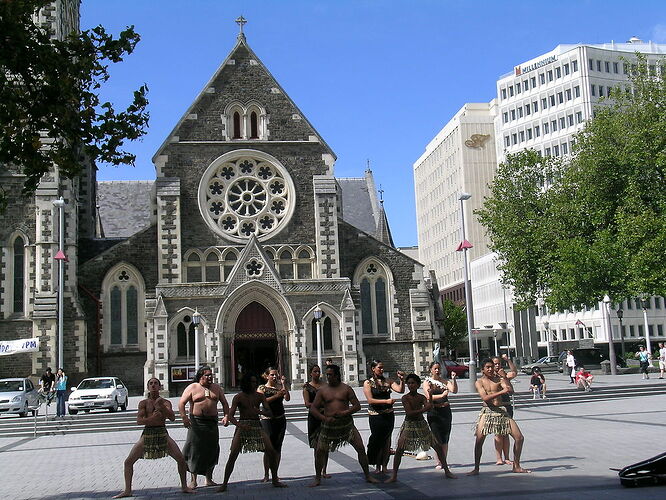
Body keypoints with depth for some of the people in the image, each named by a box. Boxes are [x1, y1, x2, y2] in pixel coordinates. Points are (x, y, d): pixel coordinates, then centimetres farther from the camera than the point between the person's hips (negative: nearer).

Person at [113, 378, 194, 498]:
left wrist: (162, 407, -26)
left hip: (162, 434, 0)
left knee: (181, 459, -8)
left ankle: (184, 487, 10)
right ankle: (127, 490, 8)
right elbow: (139, 420, -9)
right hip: (147, 434, 1)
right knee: (128, 462, -5)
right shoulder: (143, 403, 2)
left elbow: (172, 418, -12)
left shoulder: (166, 402, 2)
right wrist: (152, 418, -26)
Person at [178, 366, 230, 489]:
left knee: (212, 450, 6)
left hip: (212, 423, 4)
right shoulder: (192, 388, 0)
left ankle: (209, 479, 18)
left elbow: (224, 403, 16)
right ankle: (193, 480, 3)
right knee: (195, 450, -5)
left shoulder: (217, 388, 12)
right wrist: (184, 417, -20)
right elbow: (181, 403, -6)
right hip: (196, 422, -4)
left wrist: (226, 416, 0)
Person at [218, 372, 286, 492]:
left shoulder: (260, 396, 6)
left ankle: (275, 480, 7)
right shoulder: (239, 397, -2)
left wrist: (260, 412, -20)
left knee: (272, 452, -8)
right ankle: (224, 484, -2)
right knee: (233, 455, -13)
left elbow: (270, 413, 1)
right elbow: (230, 416, -9)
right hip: (243, 426, -2)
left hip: (257, 425, 2)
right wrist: (240, 425, -27)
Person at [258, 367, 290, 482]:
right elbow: (263, 401, -15)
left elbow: (287, 398, -5)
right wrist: (276, 395, -22)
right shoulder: (262, 388, 2)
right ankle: (266, 475, 3)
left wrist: (284, 384, -11)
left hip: (280, 419, 3)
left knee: (278, 448, 6)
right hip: (267, 420, -3)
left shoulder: (280, 386, 9)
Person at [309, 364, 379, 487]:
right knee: (320, 451, -5)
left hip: (346, 424, 0)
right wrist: (324, 418, -11)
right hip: (329, 425, 1)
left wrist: (344, 413, -15)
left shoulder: (346, 389, 3)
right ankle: (317, 479, 13)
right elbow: (313, 408, 4)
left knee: (360, 448, -5)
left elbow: (357, 406, 0)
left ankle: (368, 476, 9)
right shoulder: (323, 391, 5)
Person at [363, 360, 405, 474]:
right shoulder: (368, 383, -2)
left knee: (387, 440, 5)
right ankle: (377, 466, 12)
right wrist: (386, 401, -20)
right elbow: (370, 400, -11)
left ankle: (384, 466, 13)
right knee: (377, 440, -1)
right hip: (375, 416, -3)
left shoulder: (387, 382, 8)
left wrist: (401, 380, -16)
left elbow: (400, 390, 0)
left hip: (389, 415, 4)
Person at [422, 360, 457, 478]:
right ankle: (446, 470, -8)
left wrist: (454, 380, -16)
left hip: (446, 411, 4)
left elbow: (454, 390, -2)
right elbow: (428, 397, -13)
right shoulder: (427, 382, 1)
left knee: (445, 439, 8)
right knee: (439, 441, -8)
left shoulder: (444, 381, 11)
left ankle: (441, 462, 21)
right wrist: (441, 395, -25)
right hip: (434, 412, -4)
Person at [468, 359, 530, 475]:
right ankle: (476, 468, 1)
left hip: (501, 411, 3)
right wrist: (501, 391, -21)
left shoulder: (499, 379, 11)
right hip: (487, 412, -3)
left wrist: (504, 377, -4)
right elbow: (485, 397, -14)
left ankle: (516, 466, 14)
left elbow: (510, 390, -4)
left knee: (519, 438, -1)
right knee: (479, 441, -13)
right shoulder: (479, 382, 3)